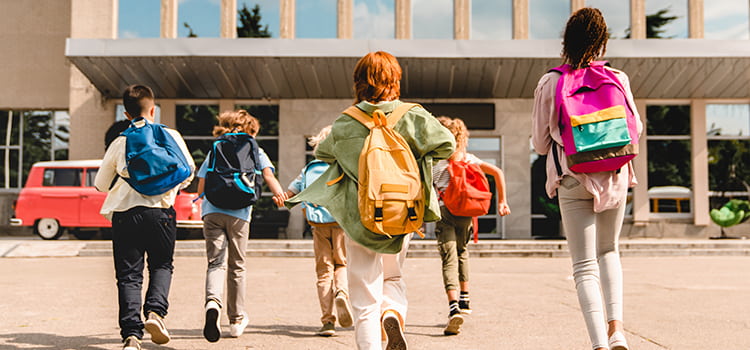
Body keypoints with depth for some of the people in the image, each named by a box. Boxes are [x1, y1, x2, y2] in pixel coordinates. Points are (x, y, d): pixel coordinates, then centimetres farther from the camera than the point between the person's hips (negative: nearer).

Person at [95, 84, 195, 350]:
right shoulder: (170, 136, 7)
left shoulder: (119, 142, 10)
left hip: (124, 212, 1)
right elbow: (188, 170, 9)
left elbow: (101, 184, 16)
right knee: (162, 265, 18)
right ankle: (155, 311, -6)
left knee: (128, 275, 4)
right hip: (159, 210, -1)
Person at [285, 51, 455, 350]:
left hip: (360, 218, -1)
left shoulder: (344, 125, -3)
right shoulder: (412, 117, -5)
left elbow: (322, 153, 13)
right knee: (393, 278, 24)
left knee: (365, 298, 5)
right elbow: (447, 145, -5)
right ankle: (393, 313, -5)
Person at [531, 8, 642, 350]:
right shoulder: (618, 79, -2)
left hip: (572, 180, -2)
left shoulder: (549, 83, -4)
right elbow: (634, 129, 9)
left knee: (585, 265, 2)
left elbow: (540, 143, 3)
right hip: (614, 178, 2)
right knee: (608, 251, 22)